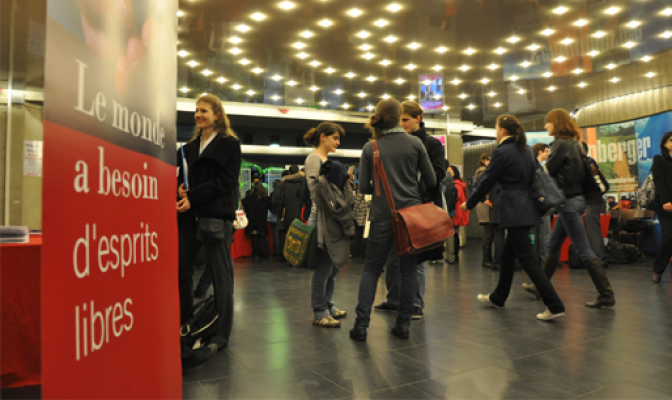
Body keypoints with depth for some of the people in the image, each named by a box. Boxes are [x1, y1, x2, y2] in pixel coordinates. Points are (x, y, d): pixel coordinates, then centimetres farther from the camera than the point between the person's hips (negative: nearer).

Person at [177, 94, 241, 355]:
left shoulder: (229, 144, 1)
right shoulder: (190, 146, 19)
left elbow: (226, 181, -9)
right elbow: (182, 177, 16)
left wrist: (193, 196, -16)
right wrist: (180, 190, -7)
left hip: (217, 216, -6)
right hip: (189, 216, 6)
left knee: (221, 275, 1)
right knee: (180, 271, 4)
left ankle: (221, 335, 11)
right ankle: (184, 326, 20)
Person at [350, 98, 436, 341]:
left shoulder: (370, 148, 0)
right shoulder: (415, 143, 0)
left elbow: (363, 187, -1)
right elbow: (431, 180, 2)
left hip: (383, 215, 0)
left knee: (371, 269, 8)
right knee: (408, 269, 10)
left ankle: (361, 324, 5)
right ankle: (403, 325, 15)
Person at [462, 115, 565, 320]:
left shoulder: (502, 152, -12)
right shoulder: (526, 151, 13)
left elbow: (487, 181, -9)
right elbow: (531, 178, 19)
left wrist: (469, 204, 3)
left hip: (514, 211, -9)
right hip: (527, 208, 9)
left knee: (528, 259, -5)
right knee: (508, 255, 19)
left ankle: (555, 306, -5)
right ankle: (497, 297, 33)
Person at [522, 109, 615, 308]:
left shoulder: (561, 144, -14)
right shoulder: (573, 144, 14)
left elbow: (547, 172, -13)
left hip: (569, 201, -10)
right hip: (573, 199, 10)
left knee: (584, 250, -6)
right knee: (553, 246, 16)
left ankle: (606, 296, 0)